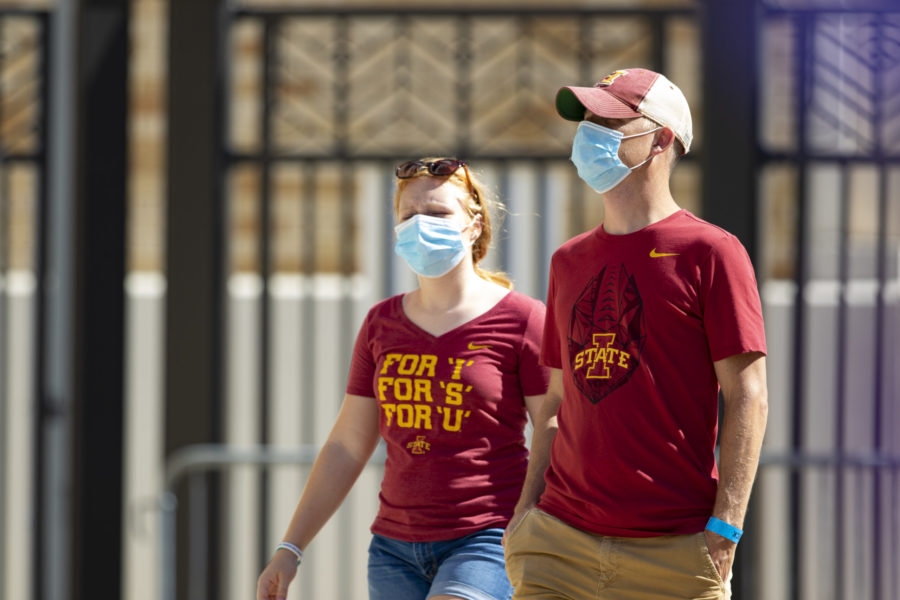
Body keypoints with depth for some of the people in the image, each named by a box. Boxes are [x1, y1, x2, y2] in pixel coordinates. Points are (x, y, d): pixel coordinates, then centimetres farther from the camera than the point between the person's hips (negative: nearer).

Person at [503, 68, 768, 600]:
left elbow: (748, 397, -6)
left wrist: (724, 529, -13)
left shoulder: (709, 252, -2)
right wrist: (527, 509, 9)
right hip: (560, 543, 5)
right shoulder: (569, 261, 16)